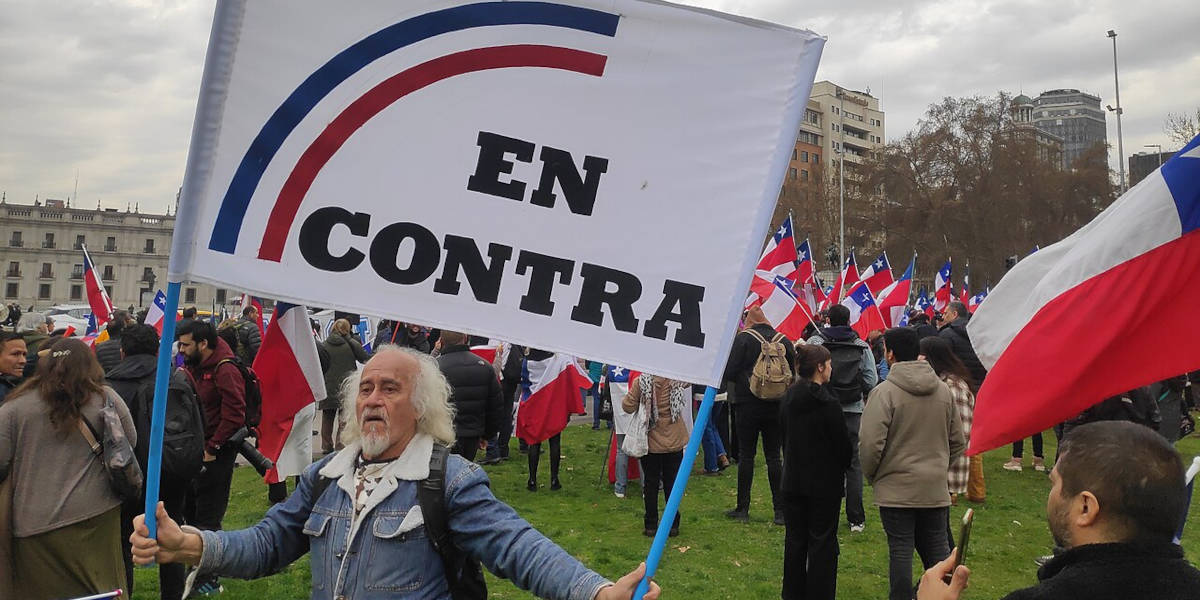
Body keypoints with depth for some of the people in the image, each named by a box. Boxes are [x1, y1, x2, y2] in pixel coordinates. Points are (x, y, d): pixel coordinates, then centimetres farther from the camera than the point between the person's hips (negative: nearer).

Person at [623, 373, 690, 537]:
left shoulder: (640, 382, -17)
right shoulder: (678, 379, -12)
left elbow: (628, 407, -10)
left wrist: (629, 394, 7)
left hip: (651, 442, -1)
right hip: (674, 442, 1)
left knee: (650, 483, 11)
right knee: (672, 483, 12)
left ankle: (651, 525, 16)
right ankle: (673, 524, 19)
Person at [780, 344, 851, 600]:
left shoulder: (788, 399, 0)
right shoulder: (828, 403, -19)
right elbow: (843, 445, -13)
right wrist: (842, 467, 7)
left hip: (793, 480, 6)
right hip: (825, 483, -6)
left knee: (795, 539, 15)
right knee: (822, 542, 5)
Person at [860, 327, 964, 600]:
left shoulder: (884, 392, -15)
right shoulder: (943, 390, 3)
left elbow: (870, 444, -17)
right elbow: (957, 442, 10)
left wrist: (871, 475, 0)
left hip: (896, 489, -5)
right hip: (936, 489, 5)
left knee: (900, 551, 4)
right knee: (937, 550, 14)